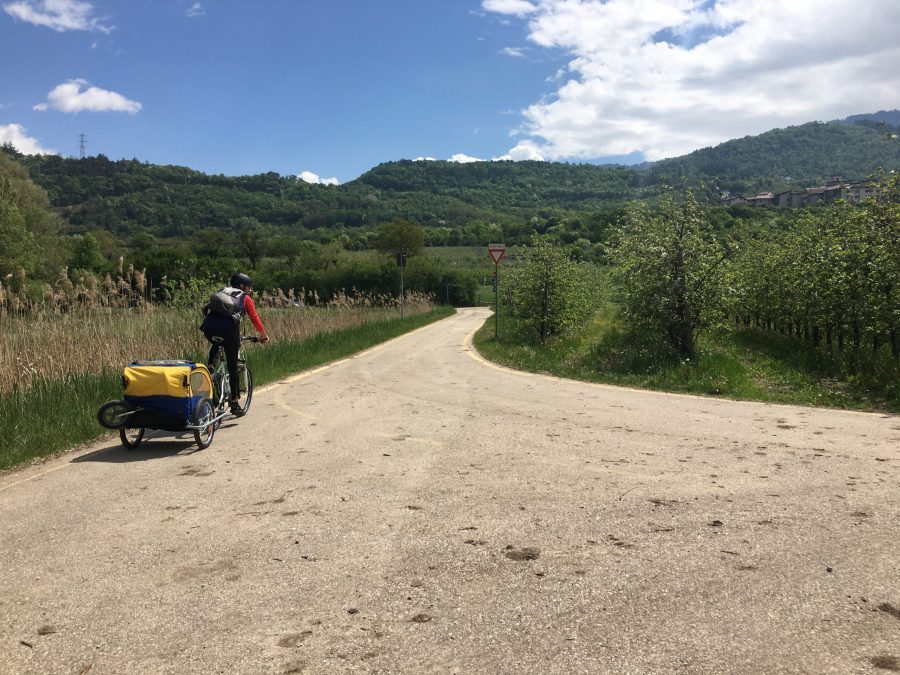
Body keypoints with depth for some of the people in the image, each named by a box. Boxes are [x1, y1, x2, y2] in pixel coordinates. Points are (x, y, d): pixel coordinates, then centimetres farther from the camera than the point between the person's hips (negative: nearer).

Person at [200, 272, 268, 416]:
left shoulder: (221, 292, 33)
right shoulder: (245, 298, 21)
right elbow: (255, 319, 19)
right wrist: (263, 335, 34)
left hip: (209, 327, 4)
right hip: (228, 328, -4)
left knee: (215, 346, 38)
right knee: (232, 366, 5)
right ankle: (234, 404, 9)